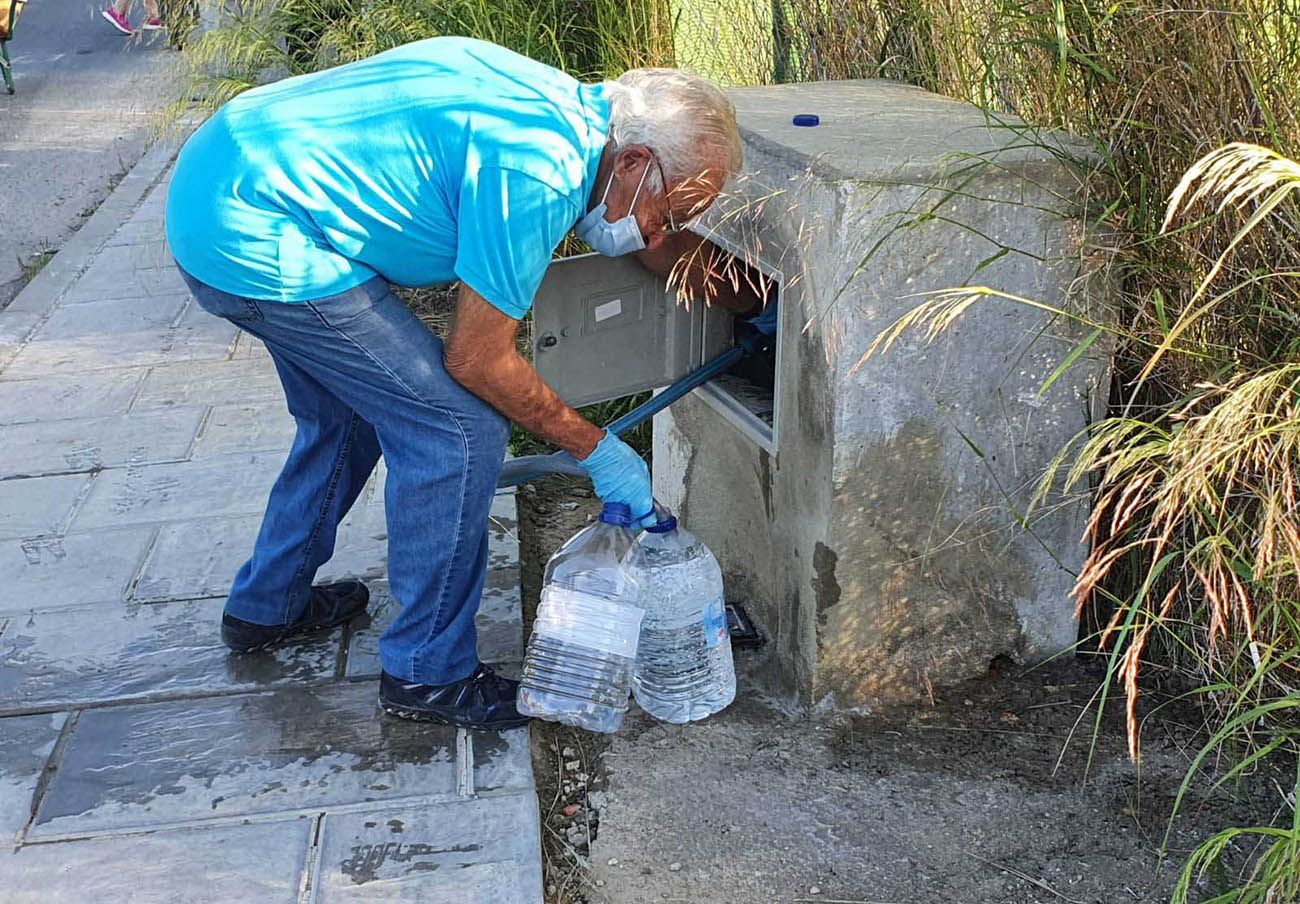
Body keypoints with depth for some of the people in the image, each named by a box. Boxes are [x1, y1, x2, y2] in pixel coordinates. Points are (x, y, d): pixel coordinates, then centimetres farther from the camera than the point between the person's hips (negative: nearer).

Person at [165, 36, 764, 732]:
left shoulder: (576, 110, 6)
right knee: (460, 430, -6)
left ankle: (264, 607, 43)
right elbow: (478, 361, -14)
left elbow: (664, 246, 22)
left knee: (346, 417, 26)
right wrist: (596, 450, -4)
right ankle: (428, 672, 7)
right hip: (256, 240, -10)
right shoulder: (536, 171, -23)